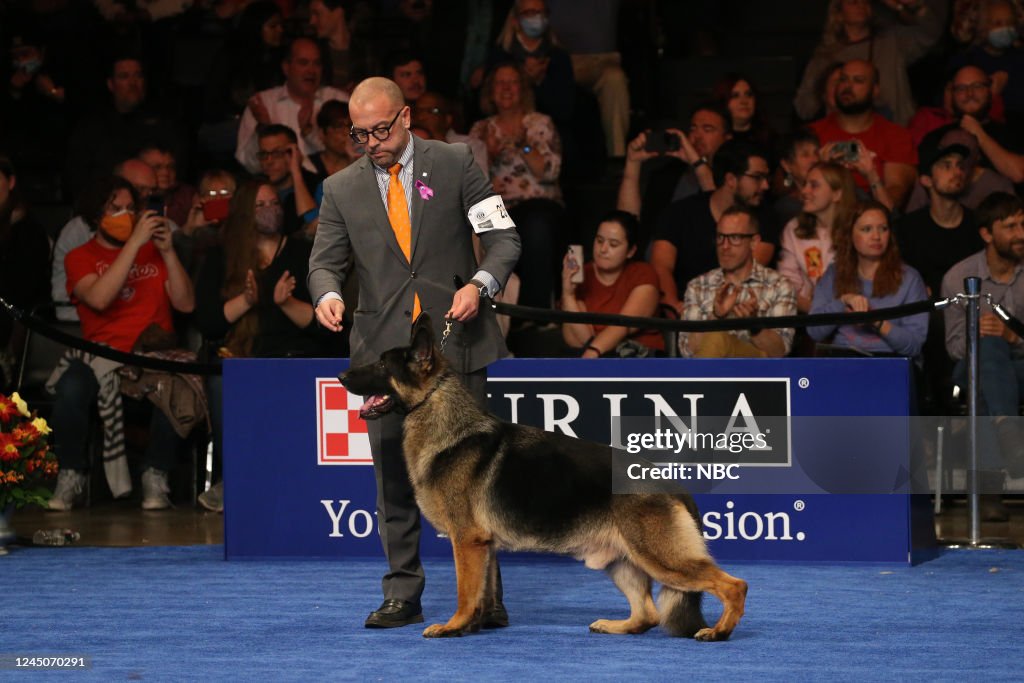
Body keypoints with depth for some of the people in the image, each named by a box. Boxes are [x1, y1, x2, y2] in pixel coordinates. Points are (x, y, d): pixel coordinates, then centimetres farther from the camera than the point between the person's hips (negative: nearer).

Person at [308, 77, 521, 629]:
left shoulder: (455, 164, 3)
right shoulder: (341, 189, 9)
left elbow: (504, 239, 0)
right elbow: (325, 261, 6)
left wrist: (480, 284, -19)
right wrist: (328, 293, -17)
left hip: (455, 343, -2)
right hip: (385, 350, 2)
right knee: (394, 477, 3)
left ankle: (485, 598, 4)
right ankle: (402, 597, 10)